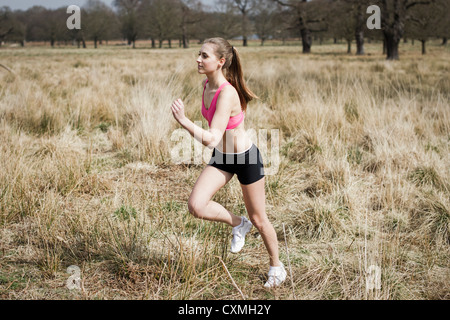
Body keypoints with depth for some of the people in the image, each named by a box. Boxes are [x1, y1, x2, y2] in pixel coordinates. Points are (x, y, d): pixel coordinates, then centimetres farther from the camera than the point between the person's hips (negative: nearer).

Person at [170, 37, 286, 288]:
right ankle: (238, 224, 15)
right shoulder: (206, 84, -6)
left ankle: (276, 266, 34)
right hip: (221, 157, 7)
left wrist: (183, 121, -47)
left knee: (258, 219, 10)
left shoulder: (227, 94, -31)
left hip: (246, 158, -7)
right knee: (196, 206, -14)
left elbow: (211, 140, -39)